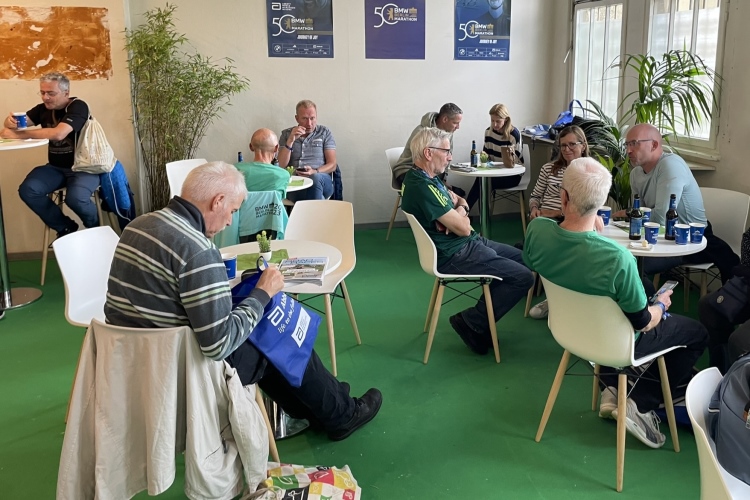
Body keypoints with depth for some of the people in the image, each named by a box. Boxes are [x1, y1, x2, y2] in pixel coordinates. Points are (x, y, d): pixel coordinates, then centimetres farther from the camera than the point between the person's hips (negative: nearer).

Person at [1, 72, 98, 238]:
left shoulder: (78, 106, -16)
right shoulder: (43, 108, 5)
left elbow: (58, 134, -30)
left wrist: (18, 135, -29)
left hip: (83, 167, -6)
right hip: (56, 168, 6)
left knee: (75, 197, -33)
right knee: (27, 190, -18)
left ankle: (98, 229, 0)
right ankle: (65, 227, 3)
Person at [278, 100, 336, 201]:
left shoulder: (325, 133, 12)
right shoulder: (286, 134, 15)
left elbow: (332, 165, 7)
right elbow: (281, 166, 5)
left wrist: (314, 172, -13)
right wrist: (290, 141, -6)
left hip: (321, 179, 1)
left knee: (315, 178, -37)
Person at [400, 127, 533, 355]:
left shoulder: (426, 178, 9)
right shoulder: (422, 188, -24)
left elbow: (460, 200, 18)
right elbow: (463, 228, -22)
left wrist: (460, 211, -6)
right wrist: (461, 216, 1)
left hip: (469, 243, 11)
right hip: (454, 256, -11)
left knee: (523, 258, 15)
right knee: (522, 277, -16)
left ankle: (479, 321, 14)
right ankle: (472, 323, -1)